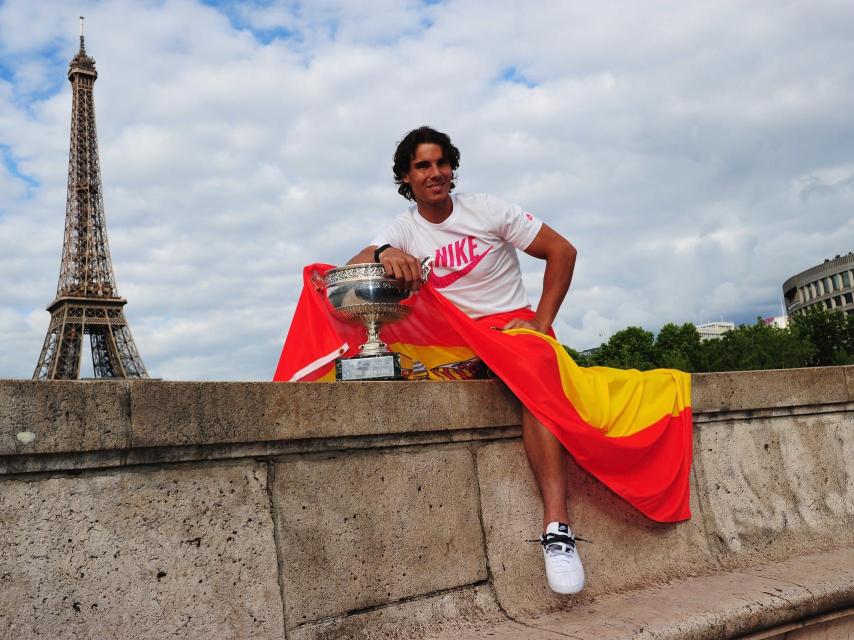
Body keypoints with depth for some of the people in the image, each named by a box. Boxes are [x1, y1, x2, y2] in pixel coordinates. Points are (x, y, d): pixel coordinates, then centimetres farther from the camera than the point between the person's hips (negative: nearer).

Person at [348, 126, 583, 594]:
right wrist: (382, 254, -38)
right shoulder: (402, 230, 3)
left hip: (512, 324, -3)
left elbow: (562, 251, -2)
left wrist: (541, 323, -11)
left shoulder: (487, 210, -2)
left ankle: (557, 528, -43)